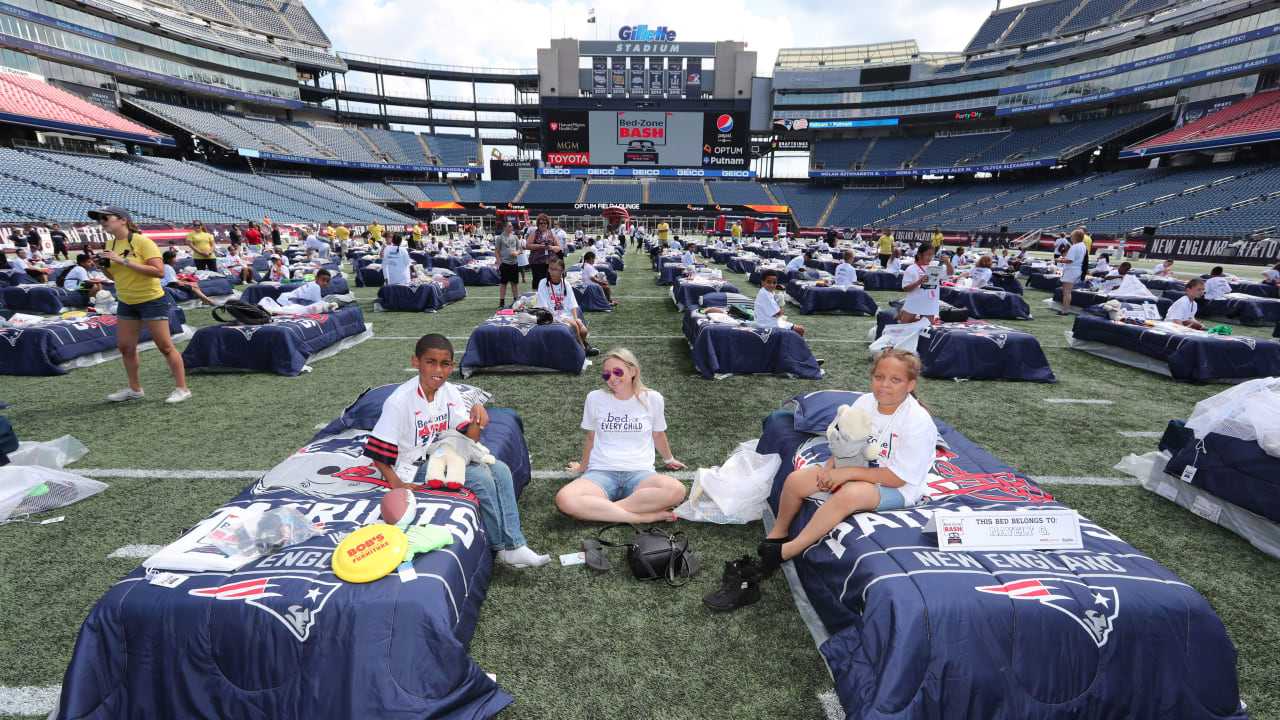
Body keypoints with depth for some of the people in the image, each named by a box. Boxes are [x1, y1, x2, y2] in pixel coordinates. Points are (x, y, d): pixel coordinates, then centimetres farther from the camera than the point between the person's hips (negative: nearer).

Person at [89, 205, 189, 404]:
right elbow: (115, 275, 19)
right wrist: (104, 266, -2)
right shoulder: (110, 244, 7)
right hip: (126, 303, 8)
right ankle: (135, 389, 24)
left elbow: (159, 271, -25)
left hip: (151, 300, -8)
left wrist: (124, 261, -25)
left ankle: (182, 389, 2)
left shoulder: (141, 241, -14)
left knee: (165, 346, -5)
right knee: (125, 347, 10)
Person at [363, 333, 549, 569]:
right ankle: (504, 549, -9)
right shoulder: (400, 401, -18)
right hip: (414, 468, -6)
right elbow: (377, 451, -16)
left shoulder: (450, 392, -1)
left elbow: (467, 441, -2)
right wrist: (397, 484, -26)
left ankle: (514, 544, -12)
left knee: (500, 469, -13)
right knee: (481, 477, -23)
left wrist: (477, 415, -20)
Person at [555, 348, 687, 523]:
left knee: (676, 490, -34)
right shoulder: (595, 398, 6)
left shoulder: (652, 399, 5)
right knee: (564, 500, -34)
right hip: (601, 472, 0)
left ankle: (599, 509, -23)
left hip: (639, 472, 0)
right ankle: (646, 516, -26)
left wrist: (668, 460, 37)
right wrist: (582, 467, 32)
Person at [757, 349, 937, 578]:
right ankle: (778, 533, 17)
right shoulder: (864, 402, -4)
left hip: (897, 488, -6)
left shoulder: (918, 423, -22)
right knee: (796, 480, -9)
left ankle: (787, 551, -33)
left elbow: (897, 477, -23)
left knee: (851, 494, -39)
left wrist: (847, 473, -24)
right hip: (857, 466, 7)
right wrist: (831, 466, -12)